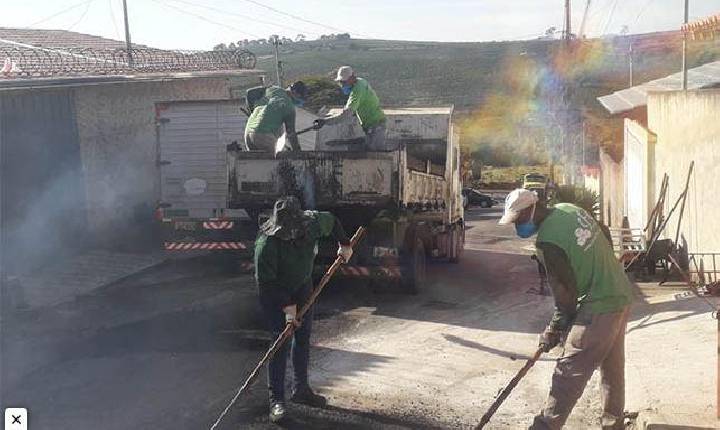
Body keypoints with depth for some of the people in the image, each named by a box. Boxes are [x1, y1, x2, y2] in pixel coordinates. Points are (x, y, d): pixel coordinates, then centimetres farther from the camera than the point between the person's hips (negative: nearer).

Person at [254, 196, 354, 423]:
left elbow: (332, 221, 4)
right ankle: (276, 399, -6)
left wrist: (345, 244, 13)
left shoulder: (313, 222, -21)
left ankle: (301, 390, 26)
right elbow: (266, 281, -27)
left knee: (303, 337, 12)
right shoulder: (267, 243, -34)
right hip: (275, 292, -5)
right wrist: (286, 306, -29)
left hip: (302, 287, 6)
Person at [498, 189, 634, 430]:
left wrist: (554, 331, -3)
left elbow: (565, 292, -17)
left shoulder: (548, 242, -22)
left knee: (569, 373, -3)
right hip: (622, 296, 9)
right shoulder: (568, 209, 4)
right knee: (612, 367, 20)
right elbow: (606, 243, 14)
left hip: (599, 308, -9)